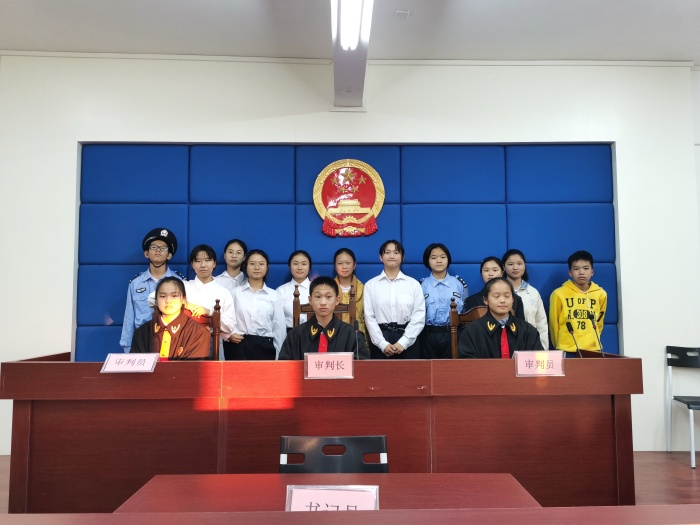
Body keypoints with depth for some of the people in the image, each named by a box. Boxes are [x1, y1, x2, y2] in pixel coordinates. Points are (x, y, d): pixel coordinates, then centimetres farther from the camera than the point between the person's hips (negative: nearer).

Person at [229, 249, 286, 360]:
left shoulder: (274, 296, 6)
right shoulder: (236, 293, 7)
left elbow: (279, 328, 7)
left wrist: (279, 358, 4)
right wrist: (229, 334, -12)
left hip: (264, 347, 0)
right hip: (239, 347, 0)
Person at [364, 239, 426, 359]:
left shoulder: (414, 284, 5)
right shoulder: (370, 285, 5)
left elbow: (419, 316, -1)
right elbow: (369, 317, 0)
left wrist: (403, 342, -10)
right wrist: (382, 343, -9)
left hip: (407, 342, 0)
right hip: (380, 342, 0)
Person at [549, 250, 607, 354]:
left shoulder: (601, 294, 5)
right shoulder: (559, 294, -4)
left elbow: (599, 323, 17)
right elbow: (554, 324, 5)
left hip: (593, 350, 3)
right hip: (567, 351, -3)